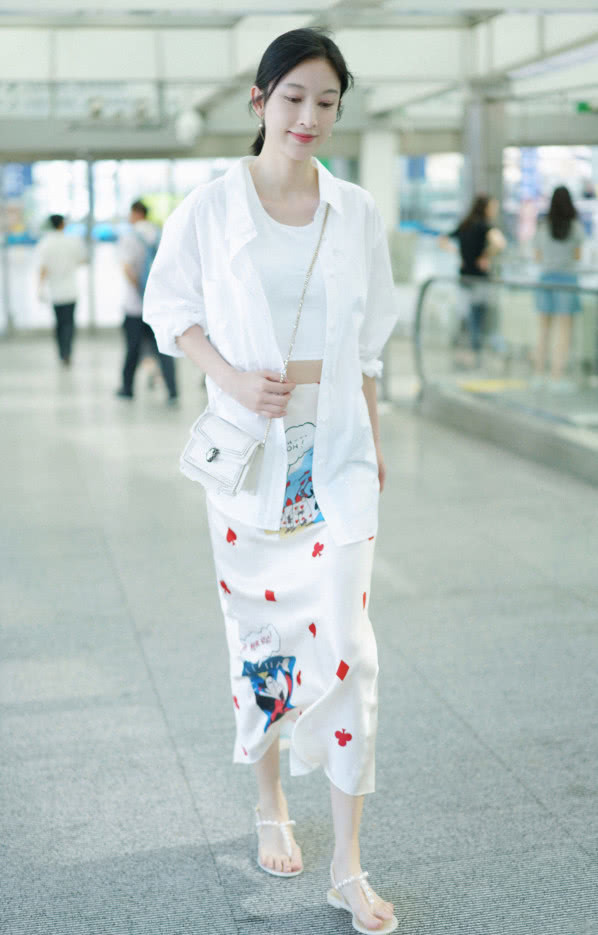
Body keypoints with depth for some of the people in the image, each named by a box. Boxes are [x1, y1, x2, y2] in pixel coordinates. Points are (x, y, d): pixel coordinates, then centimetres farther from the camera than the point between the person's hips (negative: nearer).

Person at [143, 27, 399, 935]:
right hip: (248, 451, -1)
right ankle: (270, 806, 34)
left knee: (346, 646, -4)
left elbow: (365, 346, 11)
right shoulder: (210, 209, -4)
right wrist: (233, 378, -13)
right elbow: (169, 308, 4)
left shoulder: (357, 213, 3)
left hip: (337, 455, 1)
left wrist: (374, 444, 13)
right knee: (258, 634, 11)